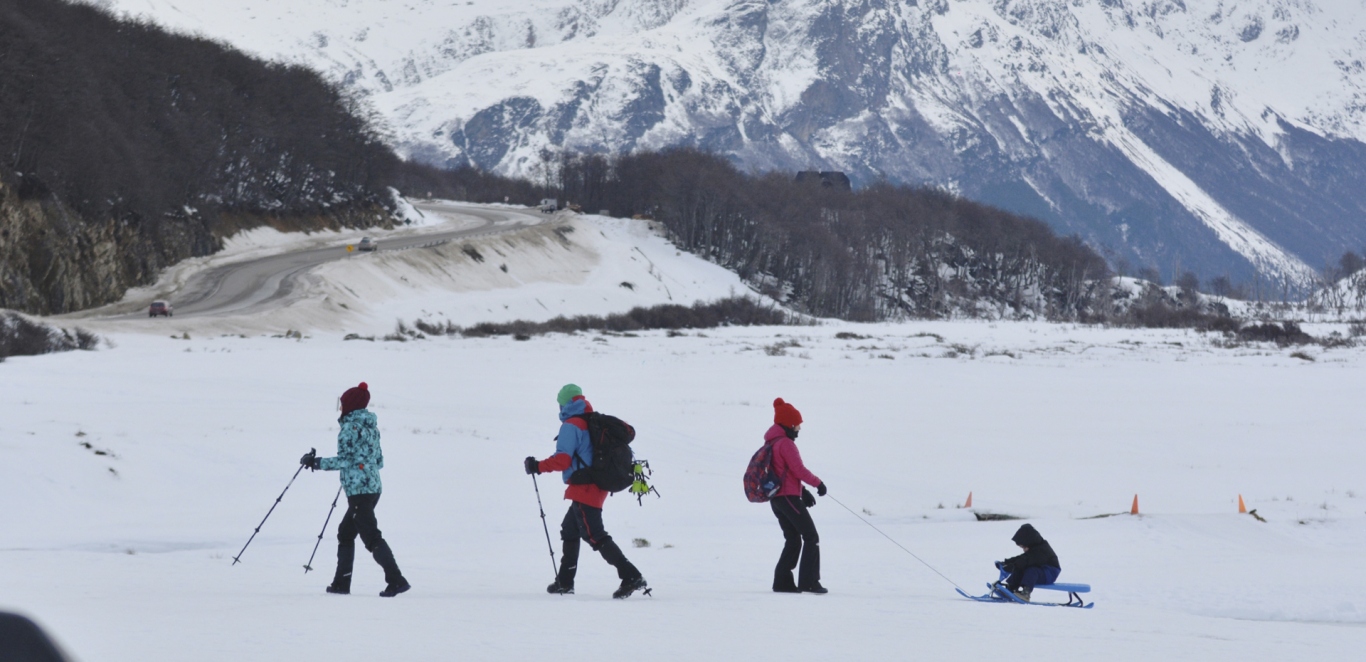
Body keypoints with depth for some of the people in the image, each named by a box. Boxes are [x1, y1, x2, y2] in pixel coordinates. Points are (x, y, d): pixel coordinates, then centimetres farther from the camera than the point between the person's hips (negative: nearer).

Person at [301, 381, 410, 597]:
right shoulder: (371, 426, 14)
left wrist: (316, 462, -10)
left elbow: (345, 460, -16)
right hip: (373, 487, 9)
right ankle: (341, 582, 19)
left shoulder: (351, 427, -11)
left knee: (371, 536, -11)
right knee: (345, 532, 18)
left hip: (358, 489, -9)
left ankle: (396, 580, -19)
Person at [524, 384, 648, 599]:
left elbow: (562, 459, -18)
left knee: (595, 536, -13)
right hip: (597, 488, 10)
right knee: (569, 529, 22)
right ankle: (565, 582, 28)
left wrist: (538, 466, -6)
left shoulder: (570, 426, -10)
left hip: (584, 490, -10)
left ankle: (631, 577, -23)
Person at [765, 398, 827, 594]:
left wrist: (802, 491, 17)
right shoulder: (785, 443, -14)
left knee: (793, 540, 16)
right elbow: (799, 469, -17)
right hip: (788, 497, -10)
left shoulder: (772, 443, 17)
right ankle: (809, 582, -10)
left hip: (776, 498, 10)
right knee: (811, 537, -5)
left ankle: (782, 581, 11)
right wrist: (818, 483, -3)